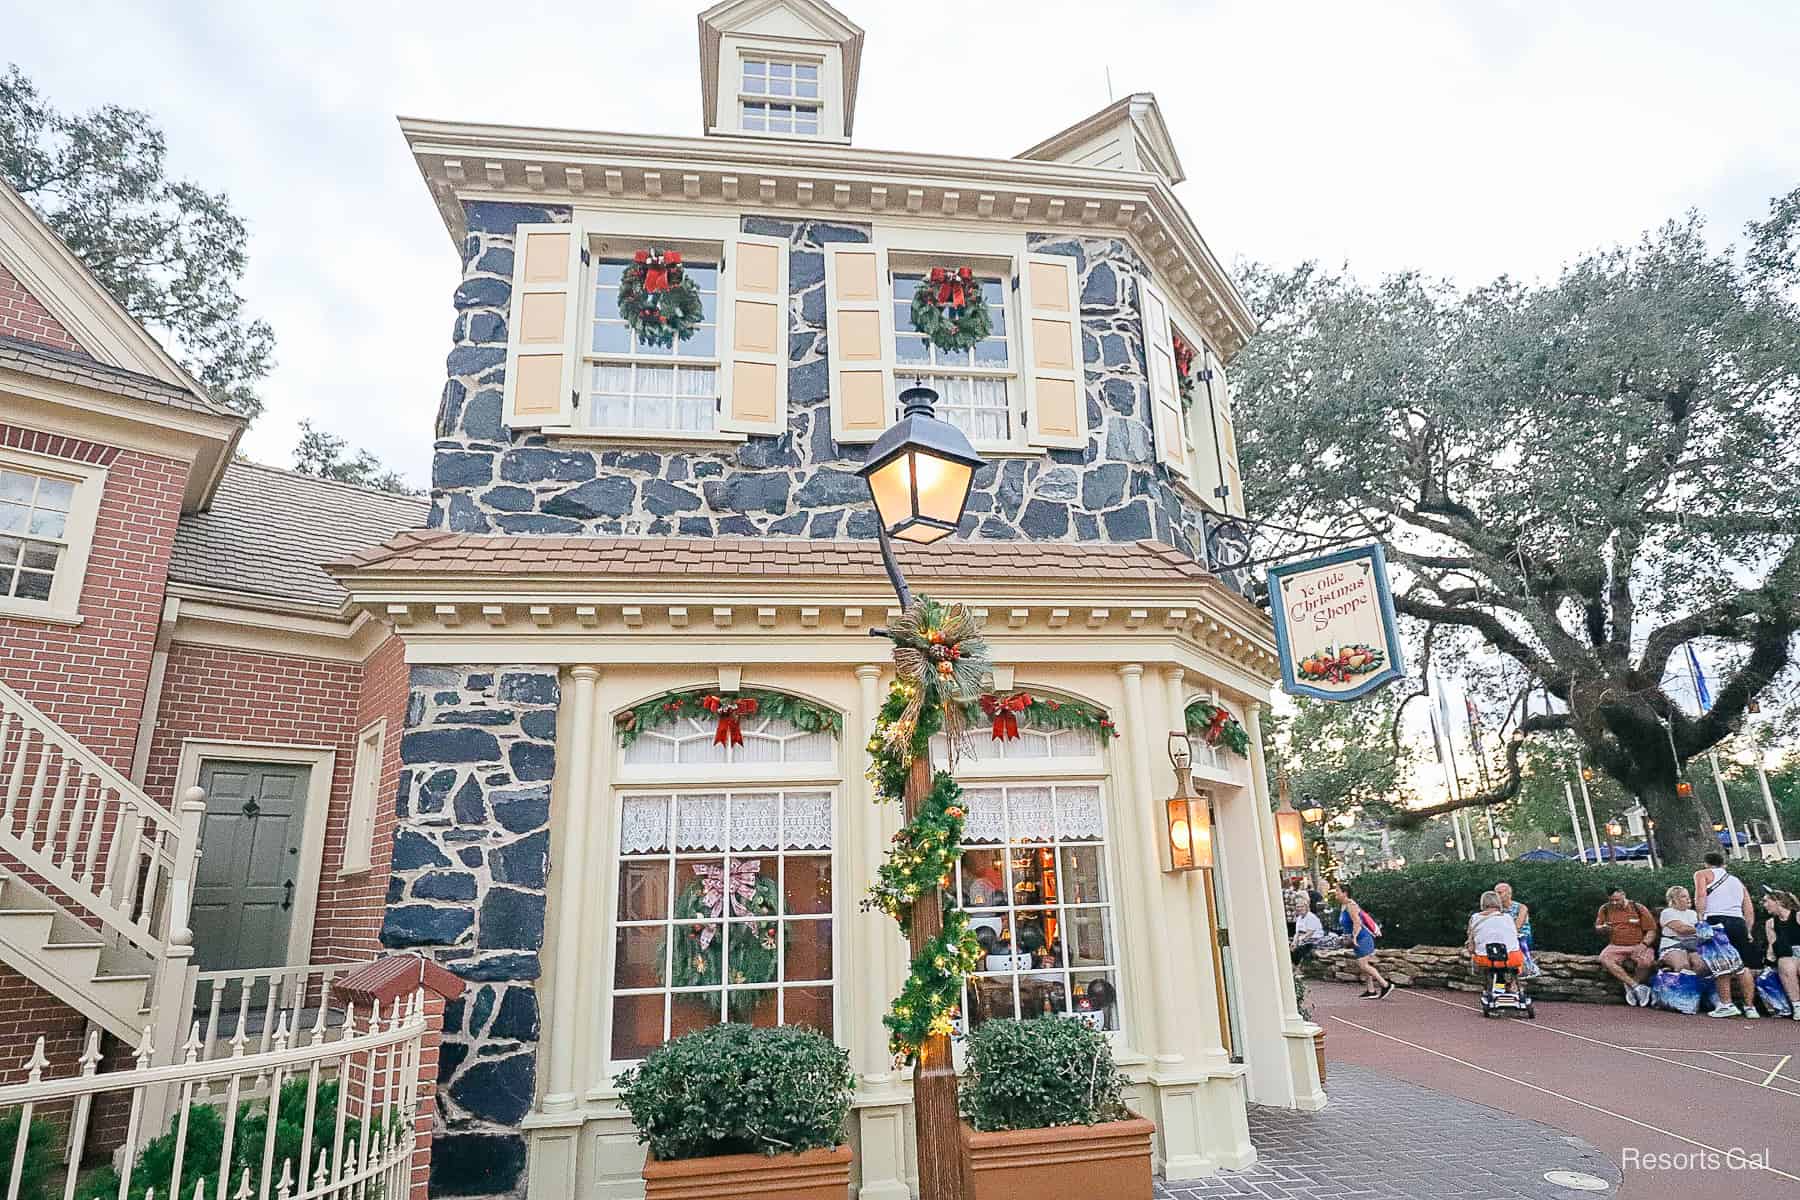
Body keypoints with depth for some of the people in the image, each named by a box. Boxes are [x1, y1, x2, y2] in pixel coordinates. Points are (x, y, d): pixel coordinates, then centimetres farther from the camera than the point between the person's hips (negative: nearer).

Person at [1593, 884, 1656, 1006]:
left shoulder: (1638, 908, 2)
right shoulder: (1605, 909, 9)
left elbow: (1651, 930, 2)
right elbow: (1597, 928, 13)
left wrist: (1644, 944, -15)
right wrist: (1603, 928, -12)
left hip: (1637, 946, -1)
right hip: (1615, 946, 2)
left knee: (1646, 960, -35)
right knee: (1604, 959, -31)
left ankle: (1630, 986, -11)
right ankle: (1637, 986, -25)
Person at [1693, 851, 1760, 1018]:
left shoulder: (1702, 874, 13)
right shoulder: (1738, 881, 30)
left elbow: (1701, 894, -6)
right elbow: (1749, 911, 22)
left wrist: (1701, 919, -7)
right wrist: (1747, 931, 21)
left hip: (1716, 921, -5)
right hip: (1739, 922, 5)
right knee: (1743, 967, 10)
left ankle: (1726, 1004, -12)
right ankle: (1750, 1006, 11)